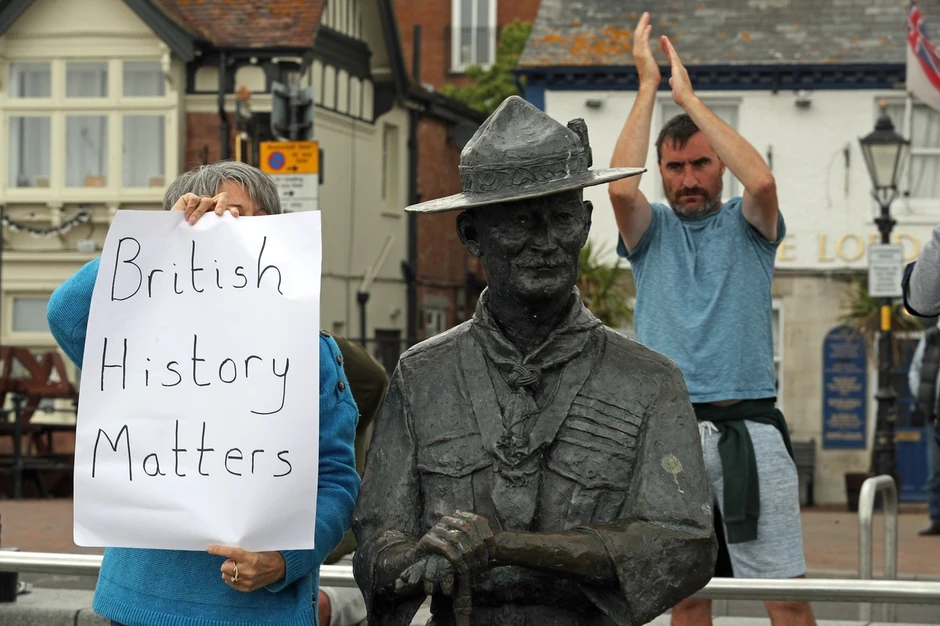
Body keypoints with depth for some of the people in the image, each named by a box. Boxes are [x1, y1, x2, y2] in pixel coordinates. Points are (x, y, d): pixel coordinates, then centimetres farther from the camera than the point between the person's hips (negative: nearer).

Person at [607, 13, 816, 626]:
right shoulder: (651, 230, 13)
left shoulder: (747, 225, 10)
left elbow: (762, 180, -13)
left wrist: (689, 96, -8)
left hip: (749, 426, -1)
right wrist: (649, 86, -5)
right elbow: (621, 186, -10)